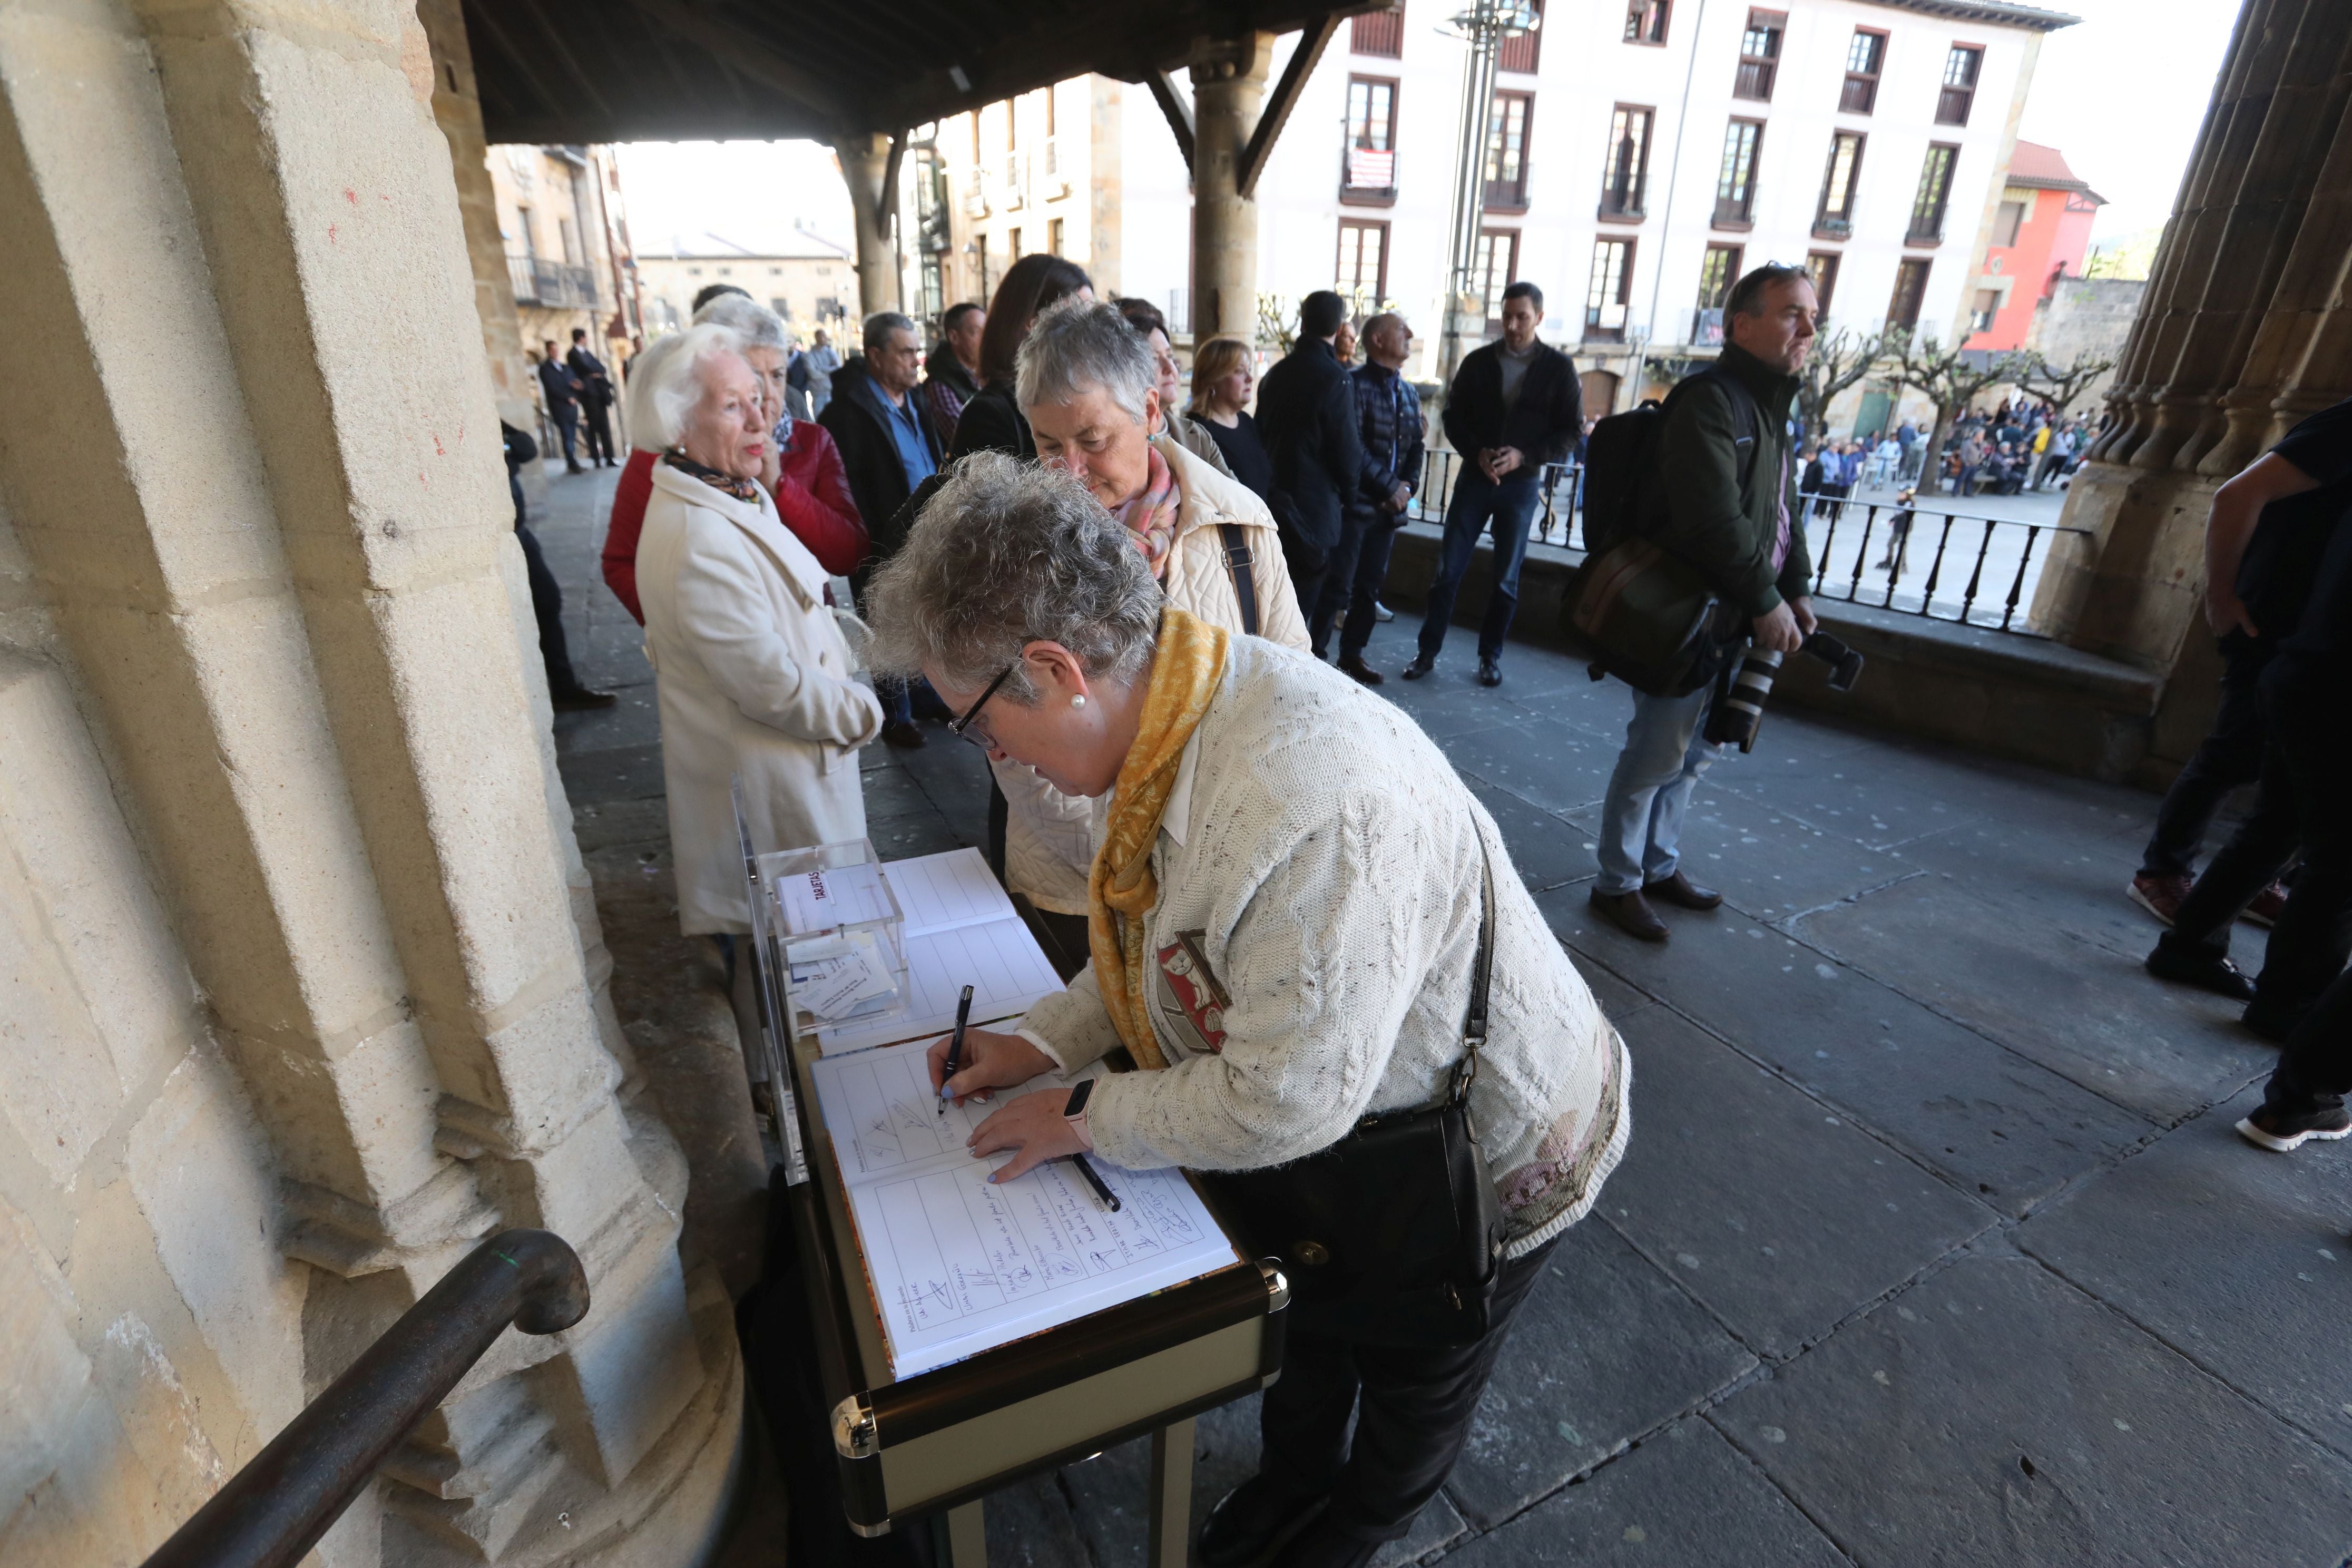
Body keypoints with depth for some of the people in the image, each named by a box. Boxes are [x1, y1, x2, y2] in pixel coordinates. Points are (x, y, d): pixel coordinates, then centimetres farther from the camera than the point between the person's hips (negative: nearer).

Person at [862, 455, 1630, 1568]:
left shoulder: (1314, 808, -43)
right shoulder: (1184, 706, -13)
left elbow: (1283, 1102, -32)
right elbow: (1176, 937, 2)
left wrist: (1086, 1120, -18)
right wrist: (1044, 1040, -4)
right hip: (1352, 1115, 7)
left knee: (1411, 1381, 24)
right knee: (1308, 1319, 31)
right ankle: (1292, 1475, 62)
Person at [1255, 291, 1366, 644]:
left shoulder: (1275, 374, 7)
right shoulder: (1333, 379, -14)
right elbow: (1348, 451, -12)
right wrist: (1347, 492, 7)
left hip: (1274, 500, 7)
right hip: (1314, 508, -7)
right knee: (1300, 608, 0)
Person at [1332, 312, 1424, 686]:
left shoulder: (1410, 393, 16)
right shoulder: (1354, 383, -7)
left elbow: (1416, 445, 18)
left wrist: (1408, 485, -1)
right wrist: (1390, 487, -14)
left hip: (1390, 506, 7)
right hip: (1354, 501, -7)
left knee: (1370, 585, 11)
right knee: (1338, 582, -6)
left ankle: (1352, 653, 21)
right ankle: (1314, 652, 3)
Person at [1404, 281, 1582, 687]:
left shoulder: (1559, 368, 0)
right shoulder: (1478, 361, 4)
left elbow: (1572, 432, -1)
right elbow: (1454, 417, 5)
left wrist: (1525, 456, -17)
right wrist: (1477, 453, -14)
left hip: (1521, 485, -1)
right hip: (1474, 478, 1)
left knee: (1506, 578, 6)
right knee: (1449, 570, -2)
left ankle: (1491, 655, 17)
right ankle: (1428, 651, 7)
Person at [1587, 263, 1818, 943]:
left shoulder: (1777, 410, 18)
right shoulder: (1709, 403, -14)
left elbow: (1786, 514, 23)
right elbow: (1715, 520, -23)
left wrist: (1797, 591, 11)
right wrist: (1765, 602, -18)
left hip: (1736, 621, 10)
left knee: (1693, 753, 17)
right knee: (1656, 755, -2)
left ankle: (1659, 866, 31)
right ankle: (1618, 885, 11)